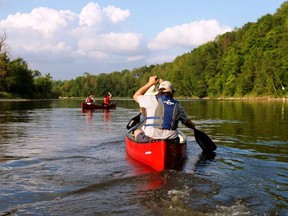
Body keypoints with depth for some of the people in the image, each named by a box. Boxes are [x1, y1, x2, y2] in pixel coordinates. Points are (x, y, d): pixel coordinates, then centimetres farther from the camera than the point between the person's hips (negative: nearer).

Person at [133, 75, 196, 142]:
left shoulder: (152, 99, -1)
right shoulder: (177, 105, 8)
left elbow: (136, 96, 16)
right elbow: (187, 122, 21)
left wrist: (150, 83, 20)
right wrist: (193, 126, 44)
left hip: (150, 136, -2)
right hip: (170, 139, 2)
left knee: (137, 131, 28)